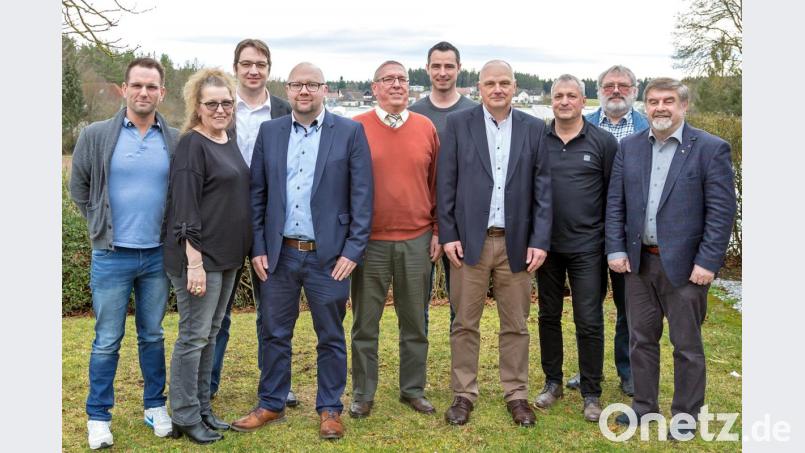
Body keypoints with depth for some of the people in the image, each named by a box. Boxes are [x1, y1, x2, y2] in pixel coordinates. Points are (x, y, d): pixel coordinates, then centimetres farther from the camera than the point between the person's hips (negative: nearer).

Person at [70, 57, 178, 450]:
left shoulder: (175, 141, 0)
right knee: (107, 341, 6)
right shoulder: (96, 136, -4)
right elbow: (78, 187, 7)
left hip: (158, 255, 2)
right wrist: (101, 226, 7)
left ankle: (155, 406, 28)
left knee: (153, 336, 14)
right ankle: (98, 416, 20)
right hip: (111, 256, -2)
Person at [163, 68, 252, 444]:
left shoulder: (230, 142, 11)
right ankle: (185, 417, 14)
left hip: (227, 256, 8)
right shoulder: (192, 145, -12)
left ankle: (202, 409, 26)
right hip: (199, 257, -8)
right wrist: (195, 262, -20)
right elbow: (185, 208, -17)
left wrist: (241, 251, 14)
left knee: (210, 334, 15)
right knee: (193, 336, 1)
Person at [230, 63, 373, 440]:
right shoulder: (269, 132, 6)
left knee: (331, 337, 10)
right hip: (278, 253, 3)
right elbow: (257, 194, 7)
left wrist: (353, 250, -10)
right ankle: (271, 405, 30)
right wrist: (258, 248, 1)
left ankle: (330, 409, 26)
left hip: (329, 254, -2)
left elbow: (362, 196, -5)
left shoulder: (350, 132, -2)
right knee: (274, 334, 13)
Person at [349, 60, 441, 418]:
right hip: (370, 241, -2)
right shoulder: (356, 128, -1)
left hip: (417, 241, 2)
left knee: (415, 322, 11)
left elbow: (437, 184, 9)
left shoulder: (426, 127, 6)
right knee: (365, 323, 8)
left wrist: (437, 231, 5)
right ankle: (363, 393, 22)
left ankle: (413, 389, 26)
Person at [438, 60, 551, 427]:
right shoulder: (458, 124, 2)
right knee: (465, 324, 6)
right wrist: (448, 234, -4)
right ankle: (463, 394, 19)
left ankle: (516, 394, 23)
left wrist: (540, 240, -3)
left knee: (516, 325, 9)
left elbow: (543, 188, 4)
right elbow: (446, 183, 1)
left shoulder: (534, 128, 6)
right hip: (470, 240, -1)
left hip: (517, 243, 1)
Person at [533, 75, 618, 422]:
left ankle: (591, 393, 17)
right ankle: (553, 382, 28)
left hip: (587, 247, -2)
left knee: (589, 322, 2)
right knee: (548, 316, 12)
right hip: (547, 245, 2)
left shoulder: (603, 142, -1)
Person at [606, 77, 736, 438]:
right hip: (639, 261, 4)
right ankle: (644, 405, 30)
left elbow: (722, 210, -10)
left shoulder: (711, 148, -6)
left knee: (687, 345, 8)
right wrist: (616, 250, -1)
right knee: (641, 339, 14)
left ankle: (685, 415, 23)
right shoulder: (629, 147, 6)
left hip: (684, 265, -4)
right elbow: (615, 203, 6)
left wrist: (707, 262, -14)